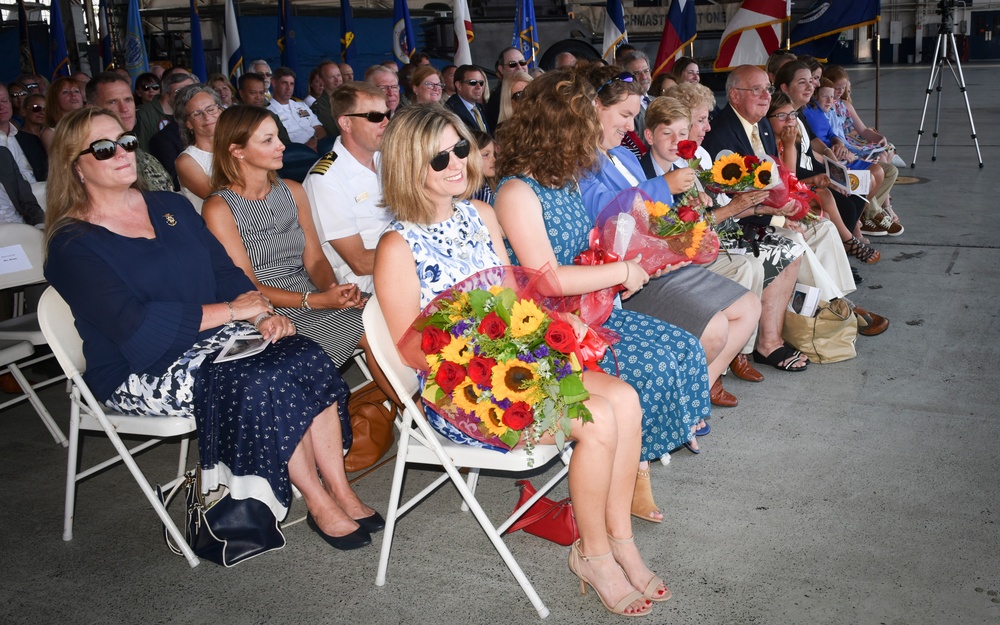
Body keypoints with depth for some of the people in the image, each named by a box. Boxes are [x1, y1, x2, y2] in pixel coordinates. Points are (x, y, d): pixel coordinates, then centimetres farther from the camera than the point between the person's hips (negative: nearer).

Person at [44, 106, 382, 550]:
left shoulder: (172, 207, 13)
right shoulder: (73, 246, -7)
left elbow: (226, 273, 11)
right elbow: (133, 327, -19)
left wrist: (262, 316, -9)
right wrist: (229, 311, -17)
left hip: (212, 337, 6)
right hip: (144, 374, -6)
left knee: (308, 359, -20)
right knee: (261, 384, -29)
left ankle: (340, 489, -15)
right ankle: (318, 505, -14)